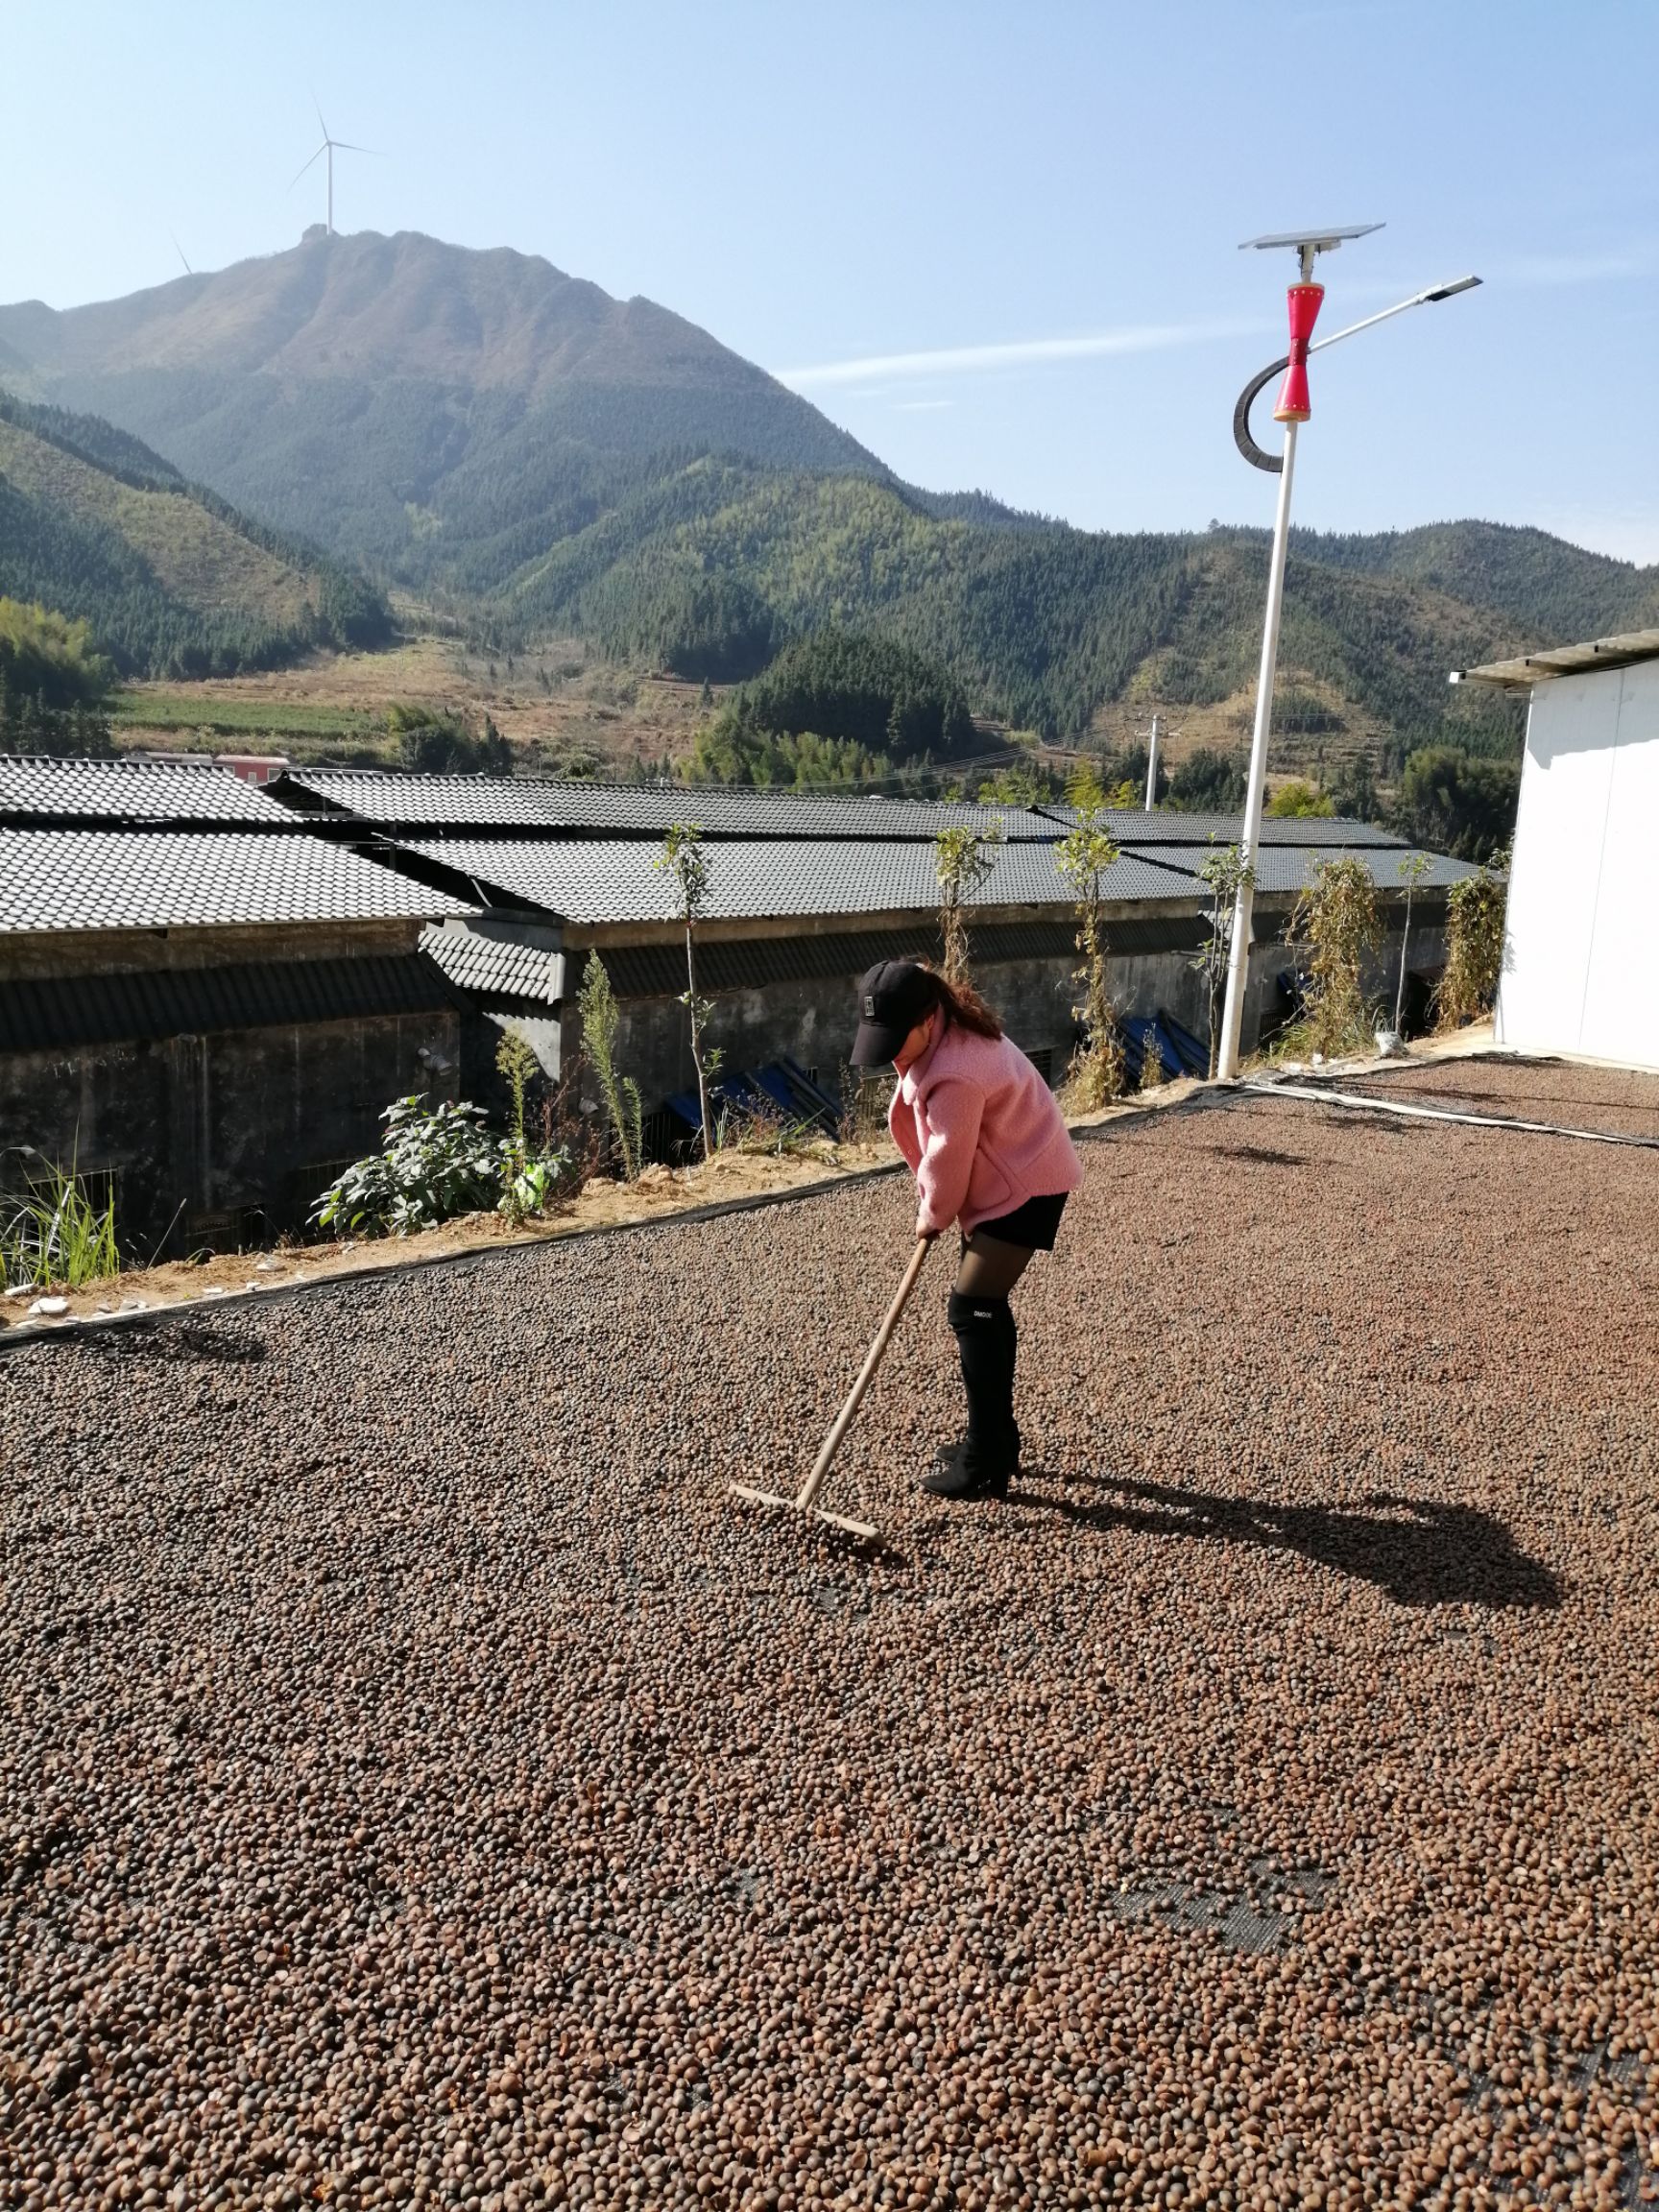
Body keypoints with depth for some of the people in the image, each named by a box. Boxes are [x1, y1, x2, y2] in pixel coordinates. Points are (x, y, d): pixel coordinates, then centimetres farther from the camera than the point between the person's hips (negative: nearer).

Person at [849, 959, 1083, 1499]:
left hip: (1028, 1184, -10)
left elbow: (948, 1158, -20)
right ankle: (996, 1442, 26)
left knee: (971, 1309, -10)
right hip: (1004, 1176, 10)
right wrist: (933, 1202, 12)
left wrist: (932, 1216, -1)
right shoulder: (947, 1026, -3)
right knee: (985, 1304, 14)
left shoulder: (955, 1074, -33)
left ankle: (985, 1466, -3)